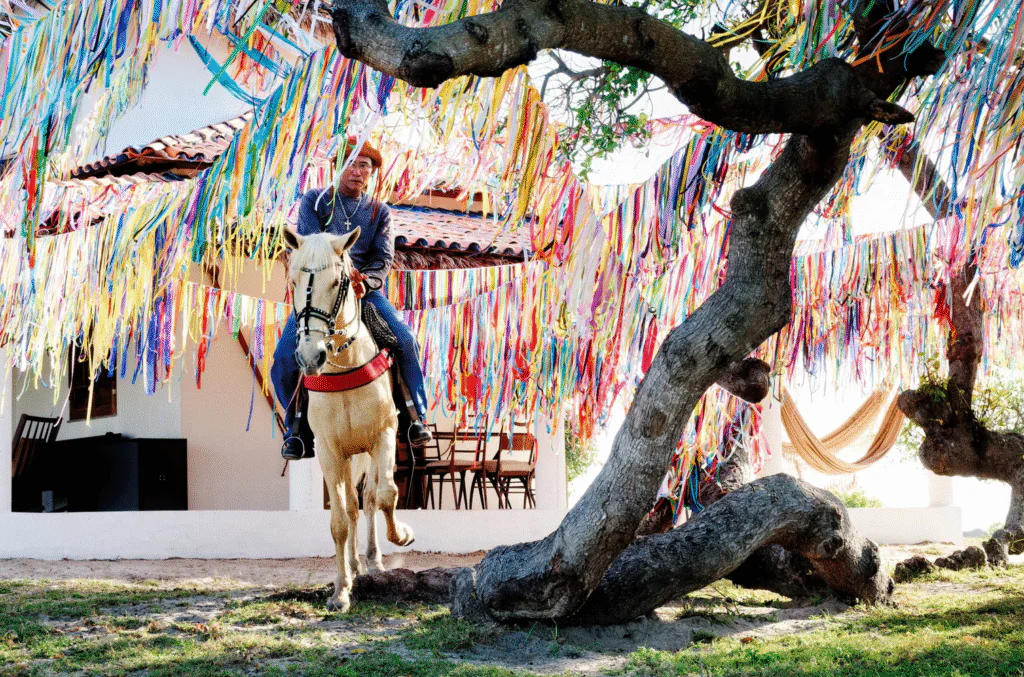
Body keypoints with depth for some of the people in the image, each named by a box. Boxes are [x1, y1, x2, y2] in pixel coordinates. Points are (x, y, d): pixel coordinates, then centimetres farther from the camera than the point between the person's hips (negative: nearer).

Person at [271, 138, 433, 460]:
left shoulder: (379, 212, 12)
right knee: (284, 356, -19)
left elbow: (384, 258, 3)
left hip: (364, 288, 1)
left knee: (405, 340, -20)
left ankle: (416, 416, -7)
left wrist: (365, 281, -19)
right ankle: (297, 423, 1)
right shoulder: (314, 201, 6)